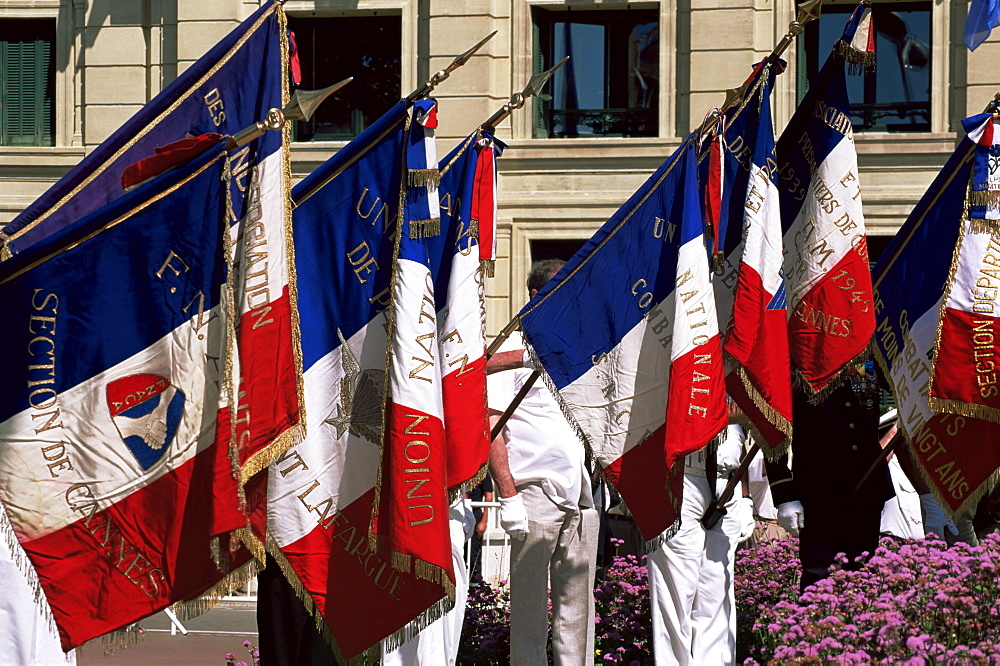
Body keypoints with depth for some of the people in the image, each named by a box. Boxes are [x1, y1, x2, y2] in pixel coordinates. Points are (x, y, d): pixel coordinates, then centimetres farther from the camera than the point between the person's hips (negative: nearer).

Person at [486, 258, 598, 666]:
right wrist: (507, 494, -15)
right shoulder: (514, 350, -1)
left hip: (579, 494, 6)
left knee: (578, 602, 7)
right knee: (529, 602, -3)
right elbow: (491, 427, -8)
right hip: (535, 491, -6)